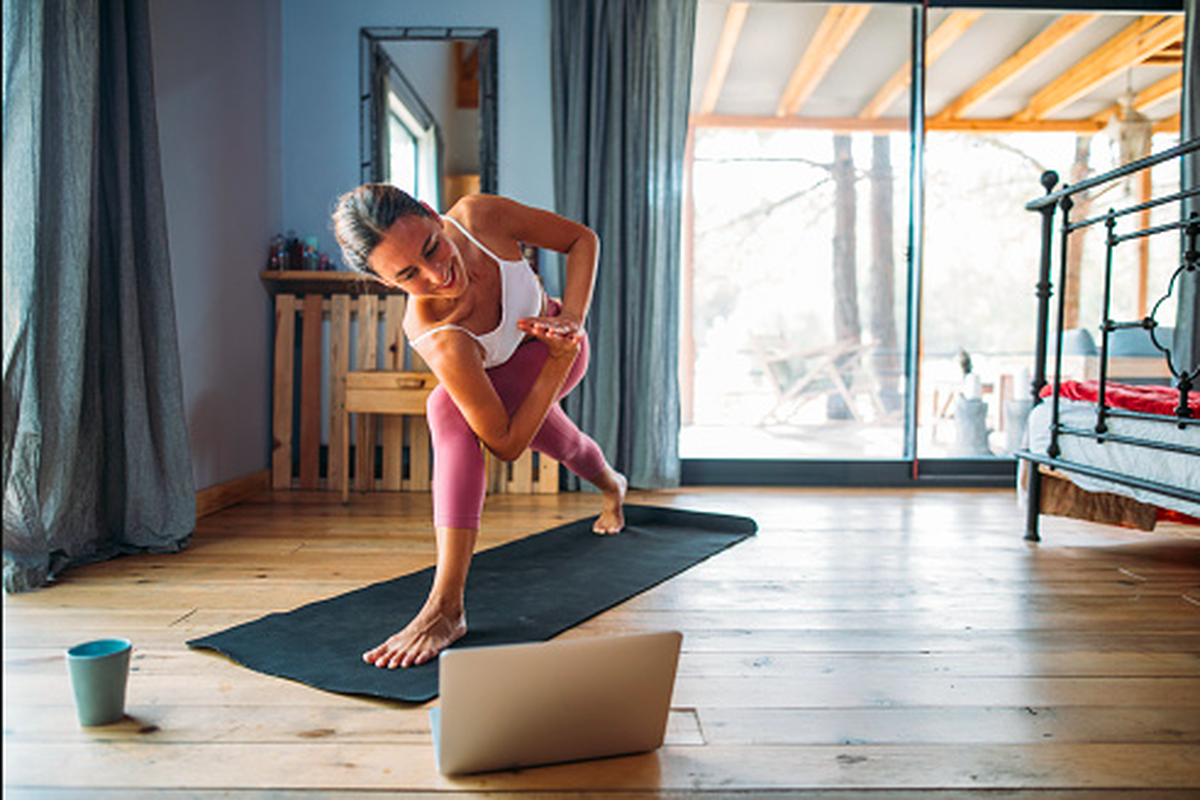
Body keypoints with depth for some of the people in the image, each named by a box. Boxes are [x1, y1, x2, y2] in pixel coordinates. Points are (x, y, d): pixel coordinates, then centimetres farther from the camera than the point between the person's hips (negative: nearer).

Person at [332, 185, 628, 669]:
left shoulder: (479, 215, -34)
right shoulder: (439, 341, -42)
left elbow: (582, 239, -17)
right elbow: (506, 444, -34)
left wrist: (573, 316, -31)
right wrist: (560, 362, -34)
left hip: (559, 345, 0)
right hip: (488, 370, 0)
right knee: (562, 445, 18)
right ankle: (610, 487, 53)